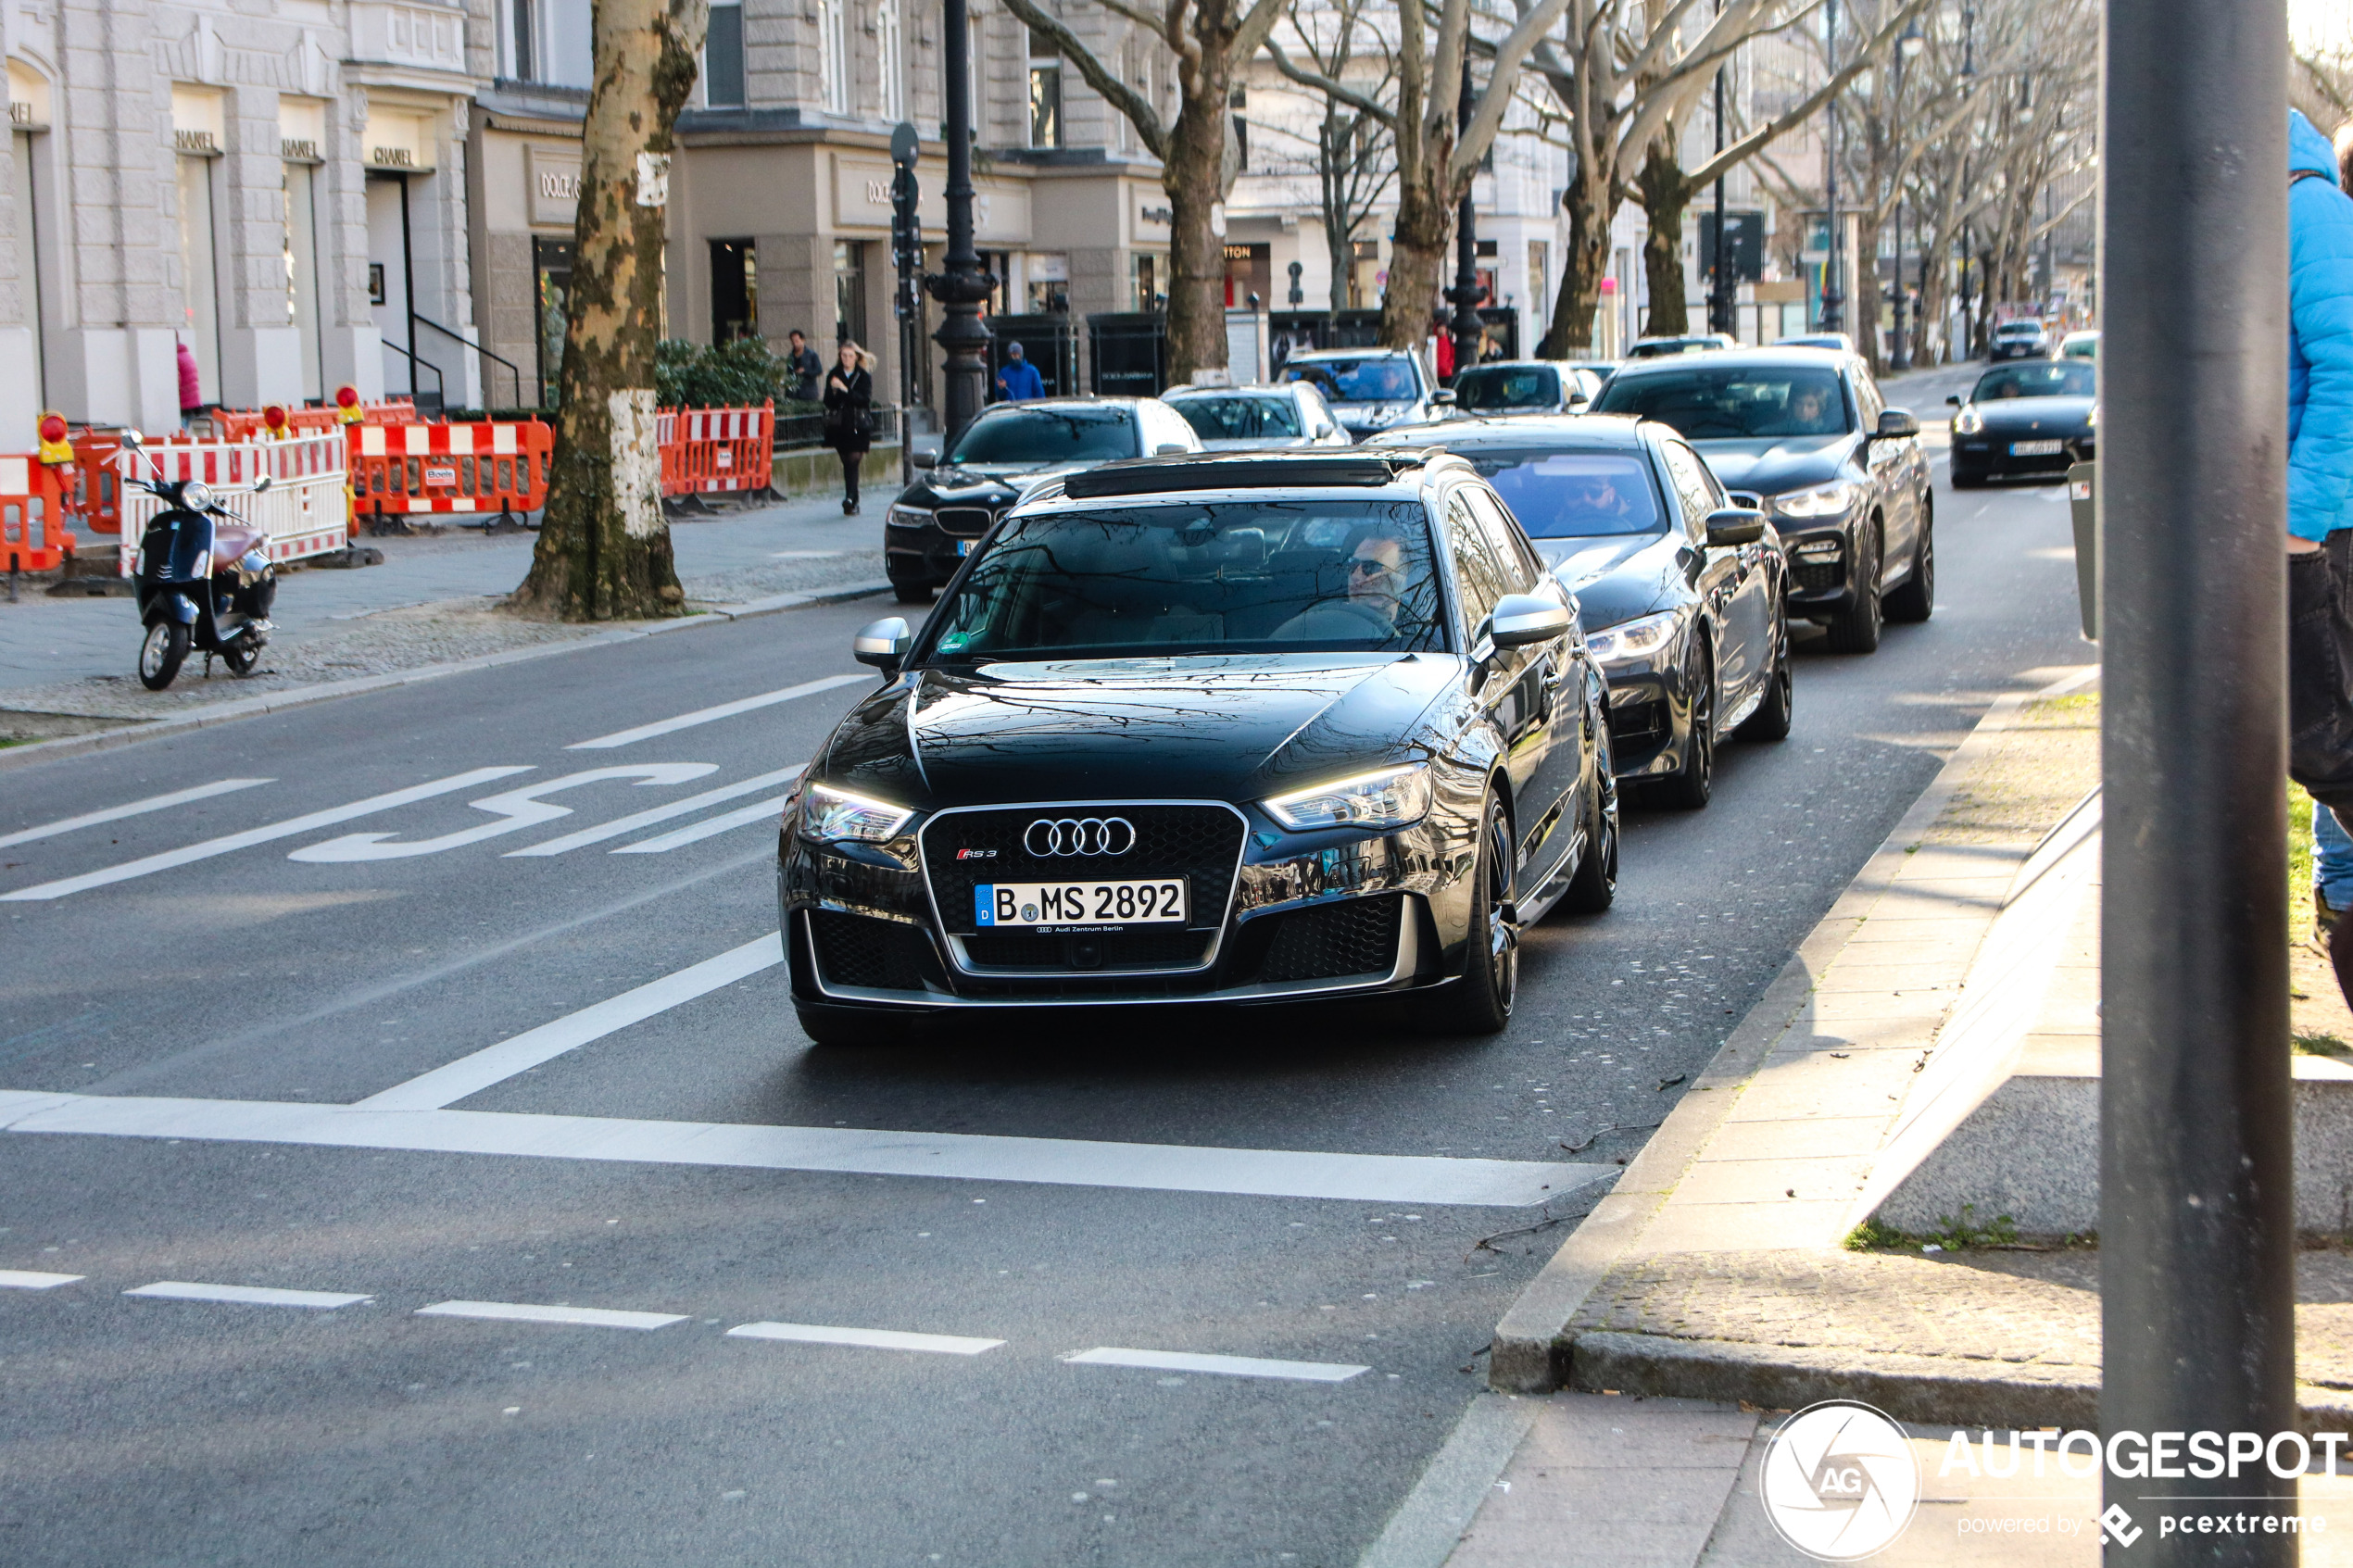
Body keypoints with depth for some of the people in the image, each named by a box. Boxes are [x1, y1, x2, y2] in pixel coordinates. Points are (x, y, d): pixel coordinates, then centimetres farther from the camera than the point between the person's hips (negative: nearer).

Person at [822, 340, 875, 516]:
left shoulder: (864, 376, 1)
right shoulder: (834, 375, 7)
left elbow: (865, 400, -11)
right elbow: (828, 402, 2)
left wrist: (845, 390, -19)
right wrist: (834, 391, -19)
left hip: (858, 426, -2)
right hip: (840, 426, 2)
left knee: (853, 460, -15)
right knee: (847, 463, 5)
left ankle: (850, 499, -24)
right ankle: (853, 503, 14)